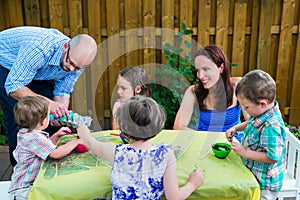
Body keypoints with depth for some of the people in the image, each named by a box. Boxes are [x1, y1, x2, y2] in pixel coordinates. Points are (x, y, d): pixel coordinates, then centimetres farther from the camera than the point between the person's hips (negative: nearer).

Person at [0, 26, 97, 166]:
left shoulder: (77, 61, -21)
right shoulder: (39, 49, -42)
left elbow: (62, 92, -11)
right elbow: (13, 87, -36)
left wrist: (62, 111, -32)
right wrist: (47, 103, -48)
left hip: (38, 72, 6)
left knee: (49, 114, -5)